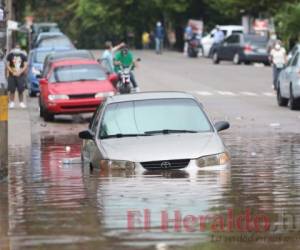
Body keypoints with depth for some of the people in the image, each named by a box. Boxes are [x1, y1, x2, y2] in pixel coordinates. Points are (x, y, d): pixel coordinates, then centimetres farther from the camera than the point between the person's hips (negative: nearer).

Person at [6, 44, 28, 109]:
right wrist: (12, 72, -12)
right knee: (12, 90, -1)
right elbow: (7, 65, 0)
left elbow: (25, 66, 2)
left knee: (21, 90, 0)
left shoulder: (23, 55, 4)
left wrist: (20, 72, -11)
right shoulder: (10, 55, 1)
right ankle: (11, 103, 5)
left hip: (21, 75, 0)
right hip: (12, 75, 0)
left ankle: (21, 103, 7)